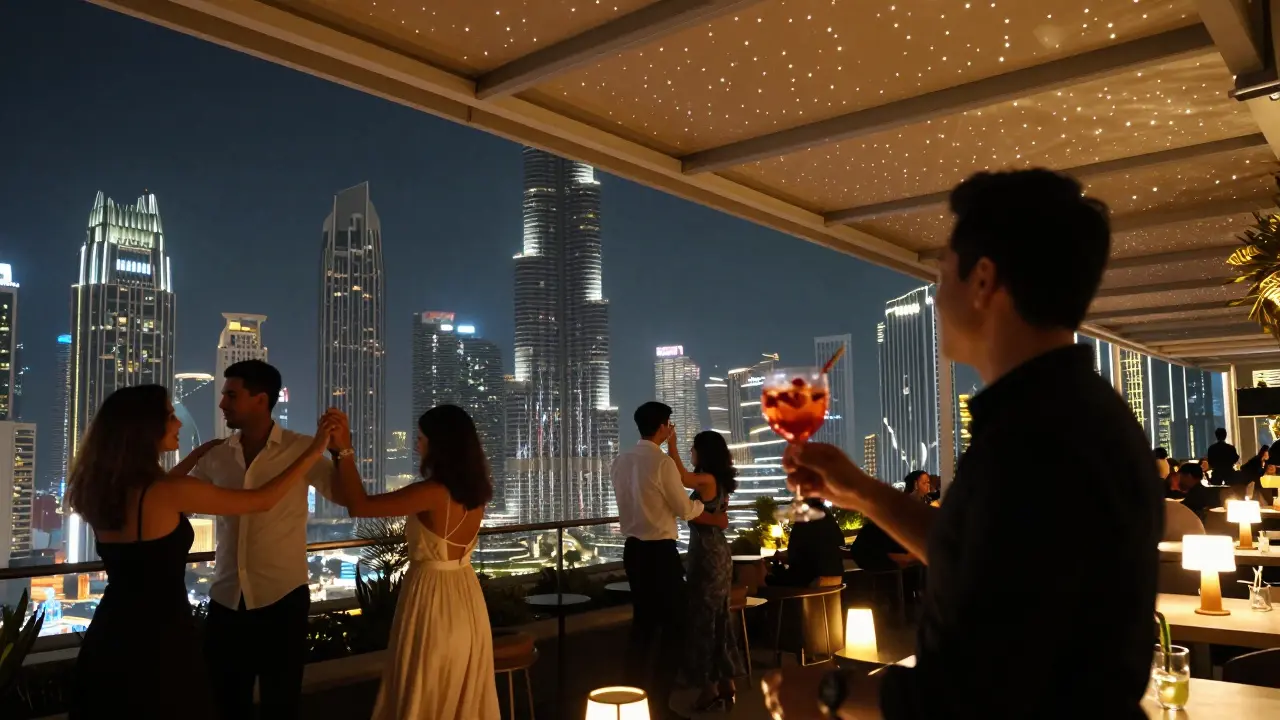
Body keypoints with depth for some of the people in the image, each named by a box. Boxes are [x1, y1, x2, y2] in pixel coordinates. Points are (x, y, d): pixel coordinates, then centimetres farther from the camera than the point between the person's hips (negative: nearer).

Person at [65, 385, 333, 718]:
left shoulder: (103, 489, 0)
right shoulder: (168, 493, -21)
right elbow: (263, 500, -15)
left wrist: (198, 454, 29)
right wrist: (314, 450, -6)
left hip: (111, 633, 7)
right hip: (158, 637, -7)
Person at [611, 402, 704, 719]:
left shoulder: (620, 461, 6)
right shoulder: (663, 461, -16)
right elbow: (685, 510, -9)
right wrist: (702, 502, 13)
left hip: (633, 548, 8)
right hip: (659, 551, -8)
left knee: (643, 621, 17)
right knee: (673, 622, 4)